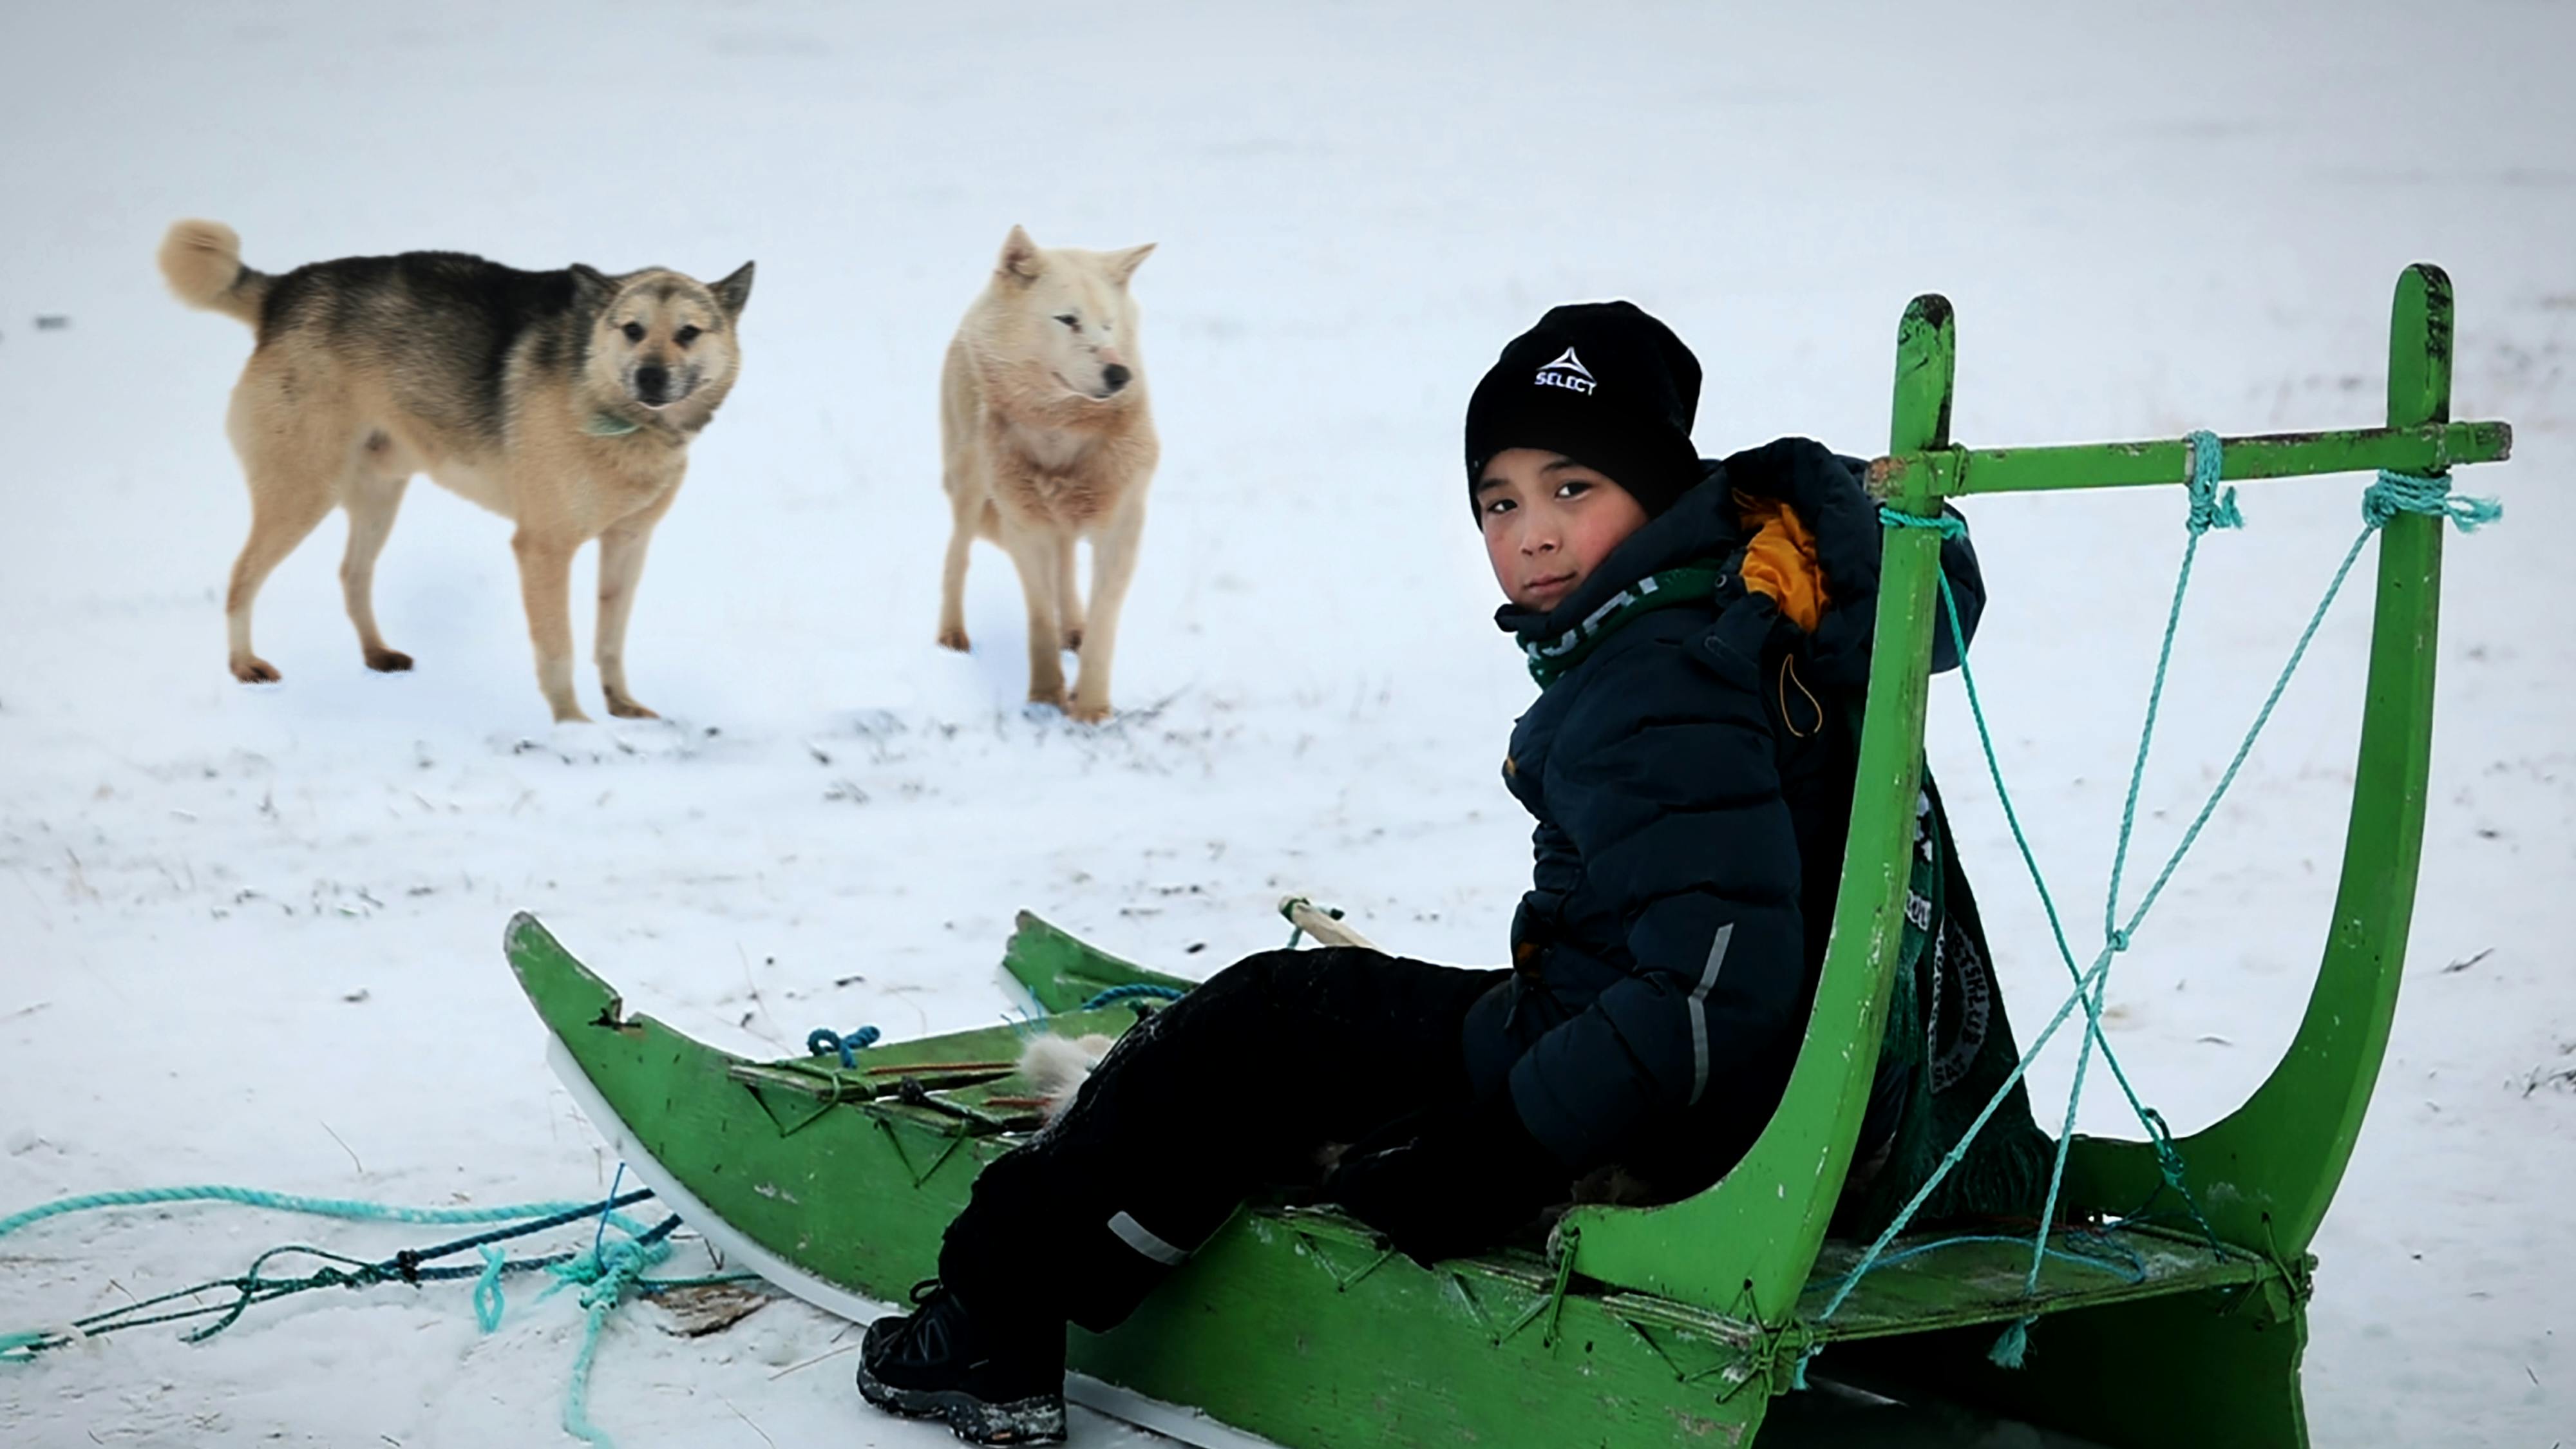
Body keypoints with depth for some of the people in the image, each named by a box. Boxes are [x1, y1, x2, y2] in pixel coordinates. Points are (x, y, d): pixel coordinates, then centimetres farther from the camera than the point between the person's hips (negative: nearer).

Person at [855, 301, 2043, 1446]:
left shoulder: (1655, 702, -25)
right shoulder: (1760, 599, 4)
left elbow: (1720, 988, -32)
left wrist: (1485, 1156, -26)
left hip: (1670, 1140, -10)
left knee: (1251, 1034, 1)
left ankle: (994, 1331, 13)